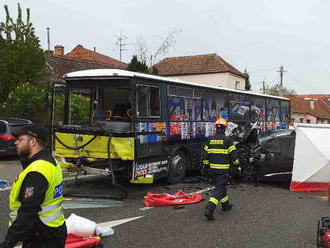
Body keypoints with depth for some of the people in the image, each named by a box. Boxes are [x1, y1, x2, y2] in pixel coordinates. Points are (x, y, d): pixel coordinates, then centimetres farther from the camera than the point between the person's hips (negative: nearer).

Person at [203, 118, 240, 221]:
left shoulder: (210, 139, 4)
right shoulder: (227, 140, -11)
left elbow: (206, 154, 7)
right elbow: (233, 154, -7)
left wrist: (205, 165, 17)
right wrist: (237, 165, 6)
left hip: (213, 168, 6)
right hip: (223, 169, -6)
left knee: (221, 185, 22)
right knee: (220, 189, -4)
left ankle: (225, 205, 36)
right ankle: (209, 209, -16)